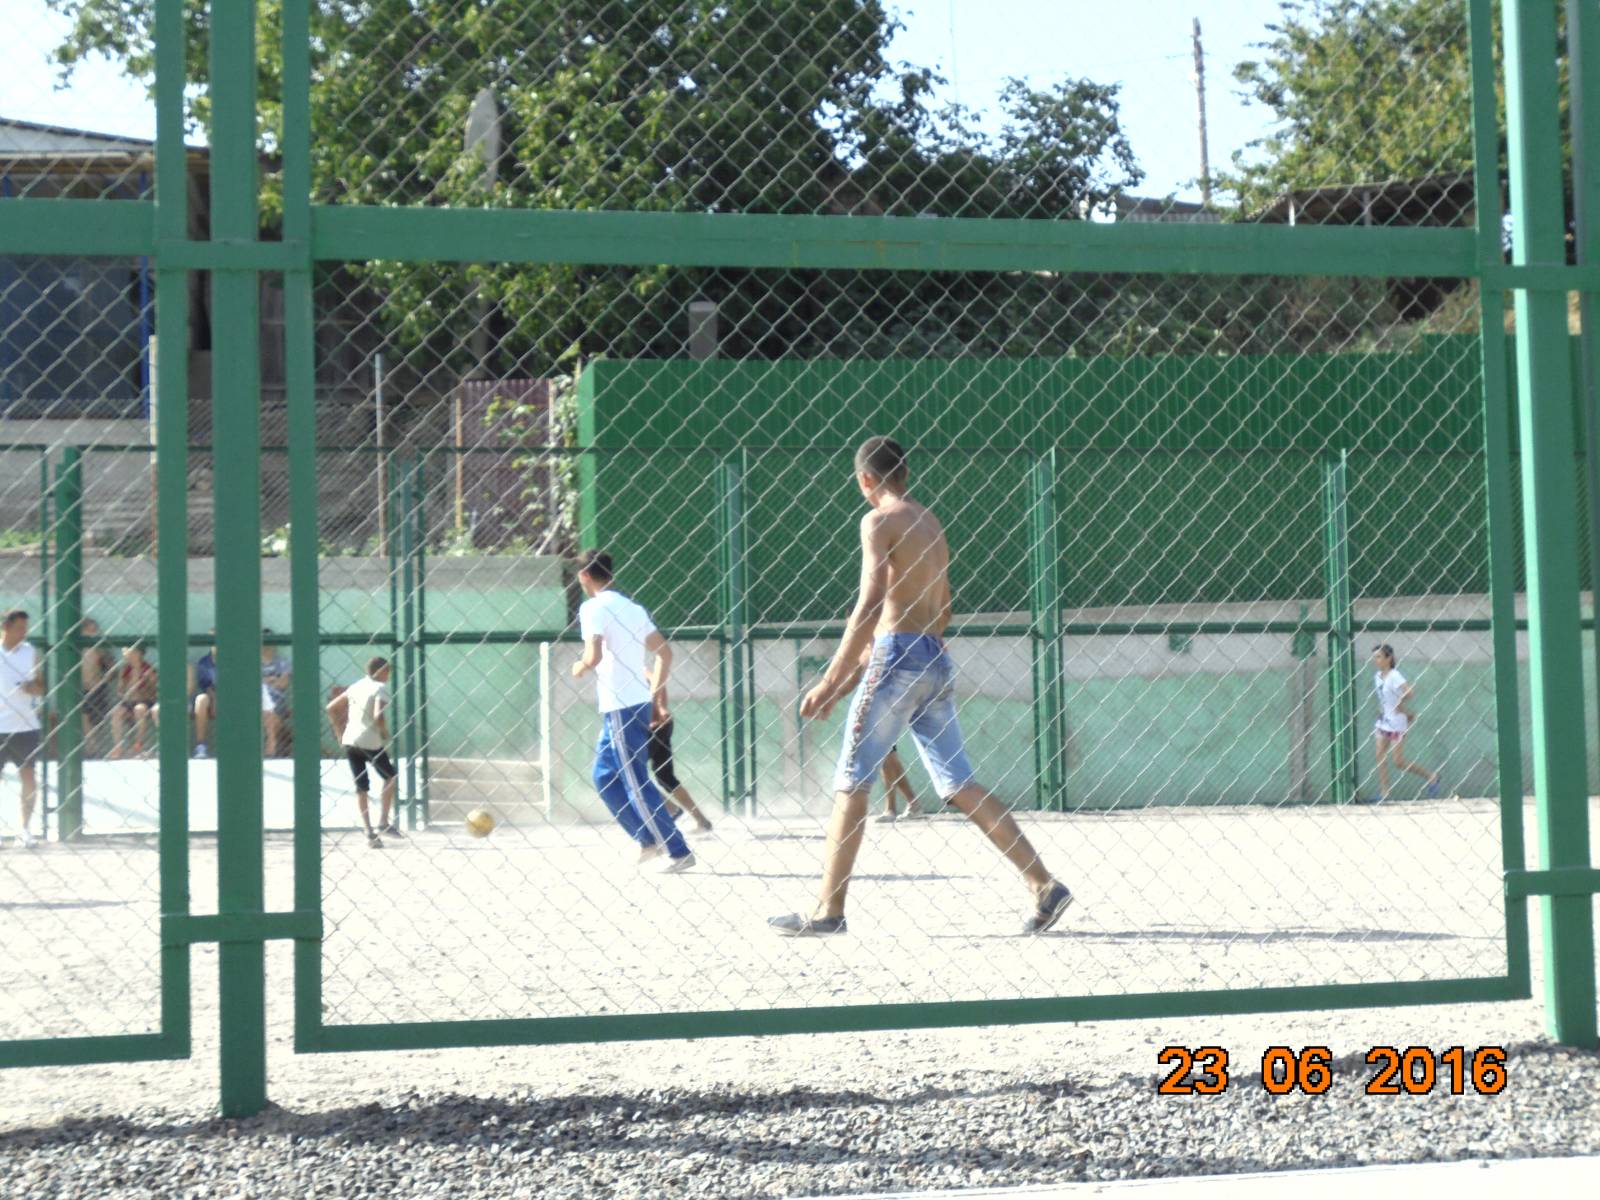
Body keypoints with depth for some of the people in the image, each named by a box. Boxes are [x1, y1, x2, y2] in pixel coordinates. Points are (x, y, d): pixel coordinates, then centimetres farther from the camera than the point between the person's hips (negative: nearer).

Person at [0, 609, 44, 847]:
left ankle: (26, 828, 8)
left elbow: (41, 686, 8)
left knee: (29, 778, -2)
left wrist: (33, 687, -13)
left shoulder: (30, 652, 4)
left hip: (25, 726, 1)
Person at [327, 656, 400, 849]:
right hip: (370, 741, -6)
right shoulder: (380, 688, -6)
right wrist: (385, 733, -5)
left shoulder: (356, 686, 15)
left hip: (350, 740, 6)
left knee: (361, 787, 10)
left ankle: (369, 832, 2)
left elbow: (331, 708, 17)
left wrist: (339, 732, 20)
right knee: (390, 776, 17)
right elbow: (378, 716, -22)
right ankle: (384, 822, 11)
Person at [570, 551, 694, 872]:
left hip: (620, 707, -9)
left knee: (637, 784, -4)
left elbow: (594, 656, -23)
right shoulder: (631, 606, 15)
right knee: (604, 776, 17)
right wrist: (655, 692, 20)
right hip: (638, 702, 9)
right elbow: (665, 653, 16)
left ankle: (680, 852, -5)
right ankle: (648, 839, 16)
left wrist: (580, 668, -3)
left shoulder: (593, 607, -10)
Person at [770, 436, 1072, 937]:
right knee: (960, 786, 7)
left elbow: (870, 604, -16)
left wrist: (833, 678, -15)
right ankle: (1044, 885, 0)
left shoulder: (880, 522, -5)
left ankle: (828, 911, -1)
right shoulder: (931, 524, 19)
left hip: (898, 658, -8)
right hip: (937, 661, 8)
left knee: (850, 784, -1)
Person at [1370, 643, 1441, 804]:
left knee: (1398, 761, -4)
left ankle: (1431, 776, 14)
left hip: (1396, 723, -8)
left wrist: (1400, 705, -18)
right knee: (1380, 756, 2)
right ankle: (1384, 793, 7)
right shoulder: (1377, 676, 5)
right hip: (1383, 721, 8)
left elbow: (1409, 692, -34)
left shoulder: (1394, 676, -19)